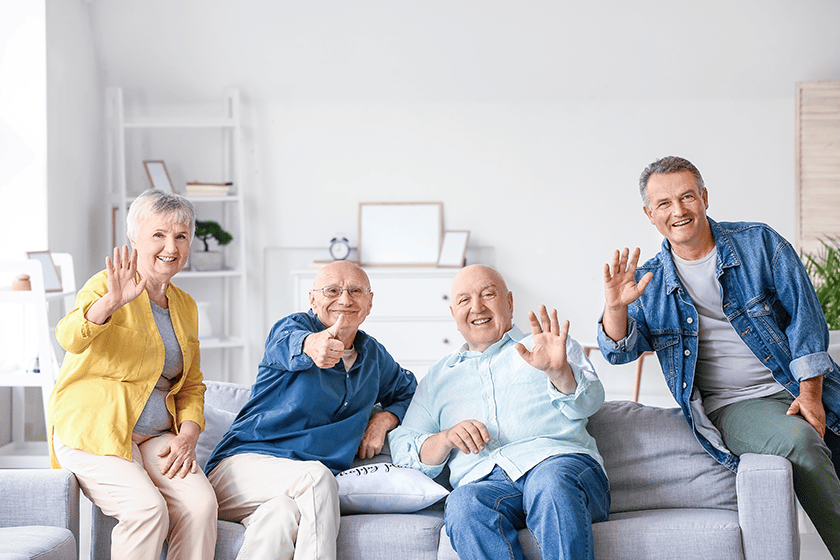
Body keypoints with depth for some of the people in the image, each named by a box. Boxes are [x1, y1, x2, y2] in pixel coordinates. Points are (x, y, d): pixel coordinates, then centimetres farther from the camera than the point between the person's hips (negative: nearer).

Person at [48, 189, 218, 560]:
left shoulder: (185, 306, 13)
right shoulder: (106, 286, -7)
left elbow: (191, 386, 17)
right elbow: (71, 338, -27)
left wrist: (188, 436, -1)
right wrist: (112, 302, -46)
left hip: (155, 437, 6)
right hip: (91, 433, -6)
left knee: (201, 503, -20)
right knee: (147, 508, -28)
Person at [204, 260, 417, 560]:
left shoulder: (374, 356, 17)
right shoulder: (295, 324, 0)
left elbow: (410, 392, 33)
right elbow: (289, 343, -26)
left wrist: (384, 419, 8)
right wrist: (313, 345, -53)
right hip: (245, 463, -3)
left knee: (284, 514, -36)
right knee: (316, 476, -37)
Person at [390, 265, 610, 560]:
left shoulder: (553, 347, 24)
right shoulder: (437, 378, 31)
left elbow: (588, 400, 5)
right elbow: (403, 449, 24)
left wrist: (558, 370, -19)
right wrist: (446, 438, 1)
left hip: (561, 461, -1)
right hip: (484, 480, 2)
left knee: (551, 482, -39)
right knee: (463, 504, -36)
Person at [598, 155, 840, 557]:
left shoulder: (759, 243, 6)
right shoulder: (649, 283, 8)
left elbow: (805, 314, 2)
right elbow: (620, 351, 1)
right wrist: (615, 308, -21)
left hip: (802, 388, 2)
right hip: (735, 404, -2)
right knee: (799, 441, -30)